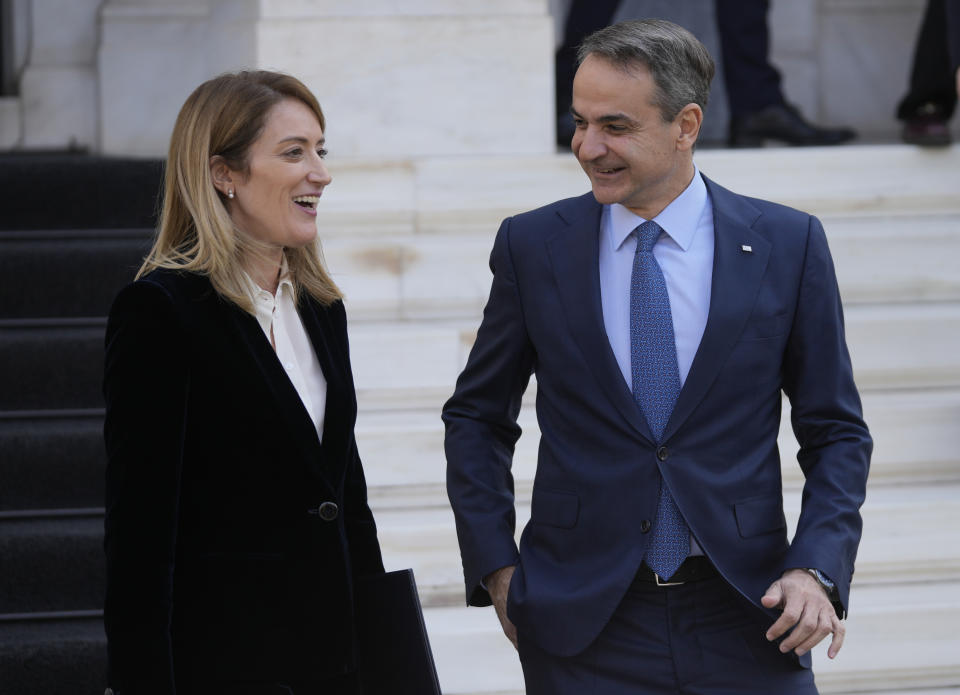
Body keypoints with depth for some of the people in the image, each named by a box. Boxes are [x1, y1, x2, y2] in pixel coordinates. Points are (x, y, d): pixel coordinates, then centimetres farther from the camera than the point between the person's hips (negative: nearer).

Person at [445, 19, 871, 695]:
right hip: (584, 628, 0)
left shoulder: (787, 244, 0)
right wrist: (496, 568, 1)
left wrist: (817, 569, -8)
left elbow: (836, 432, 5)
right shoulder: (532, 245, 2)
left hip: (745, 616, 0)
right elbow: (477, 417, 11)